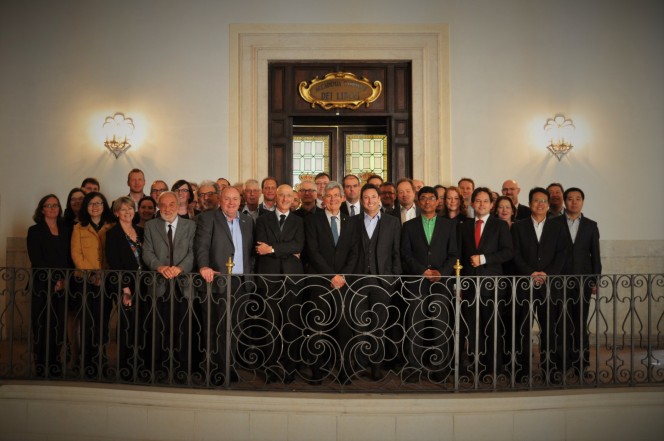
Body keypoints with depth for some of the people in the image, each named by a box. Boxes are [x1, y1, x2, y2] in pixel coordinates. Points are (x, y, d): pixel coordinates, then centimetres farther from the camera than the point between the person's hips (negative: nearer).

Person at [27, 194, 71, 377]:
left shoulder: (65, 230, 14)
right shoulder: (35, 231, 3)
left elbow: (69, 257, 10)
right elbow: (36, 260, -5)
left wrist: (65, 280, -4)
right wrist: (53, 281, -11)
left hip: (63, 285, 3)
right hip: (42, 285, -3)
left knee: (59, 325, 2)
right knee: (42, 325, -3)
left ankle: (55, 366, 11)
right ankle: (41, 368, 5)